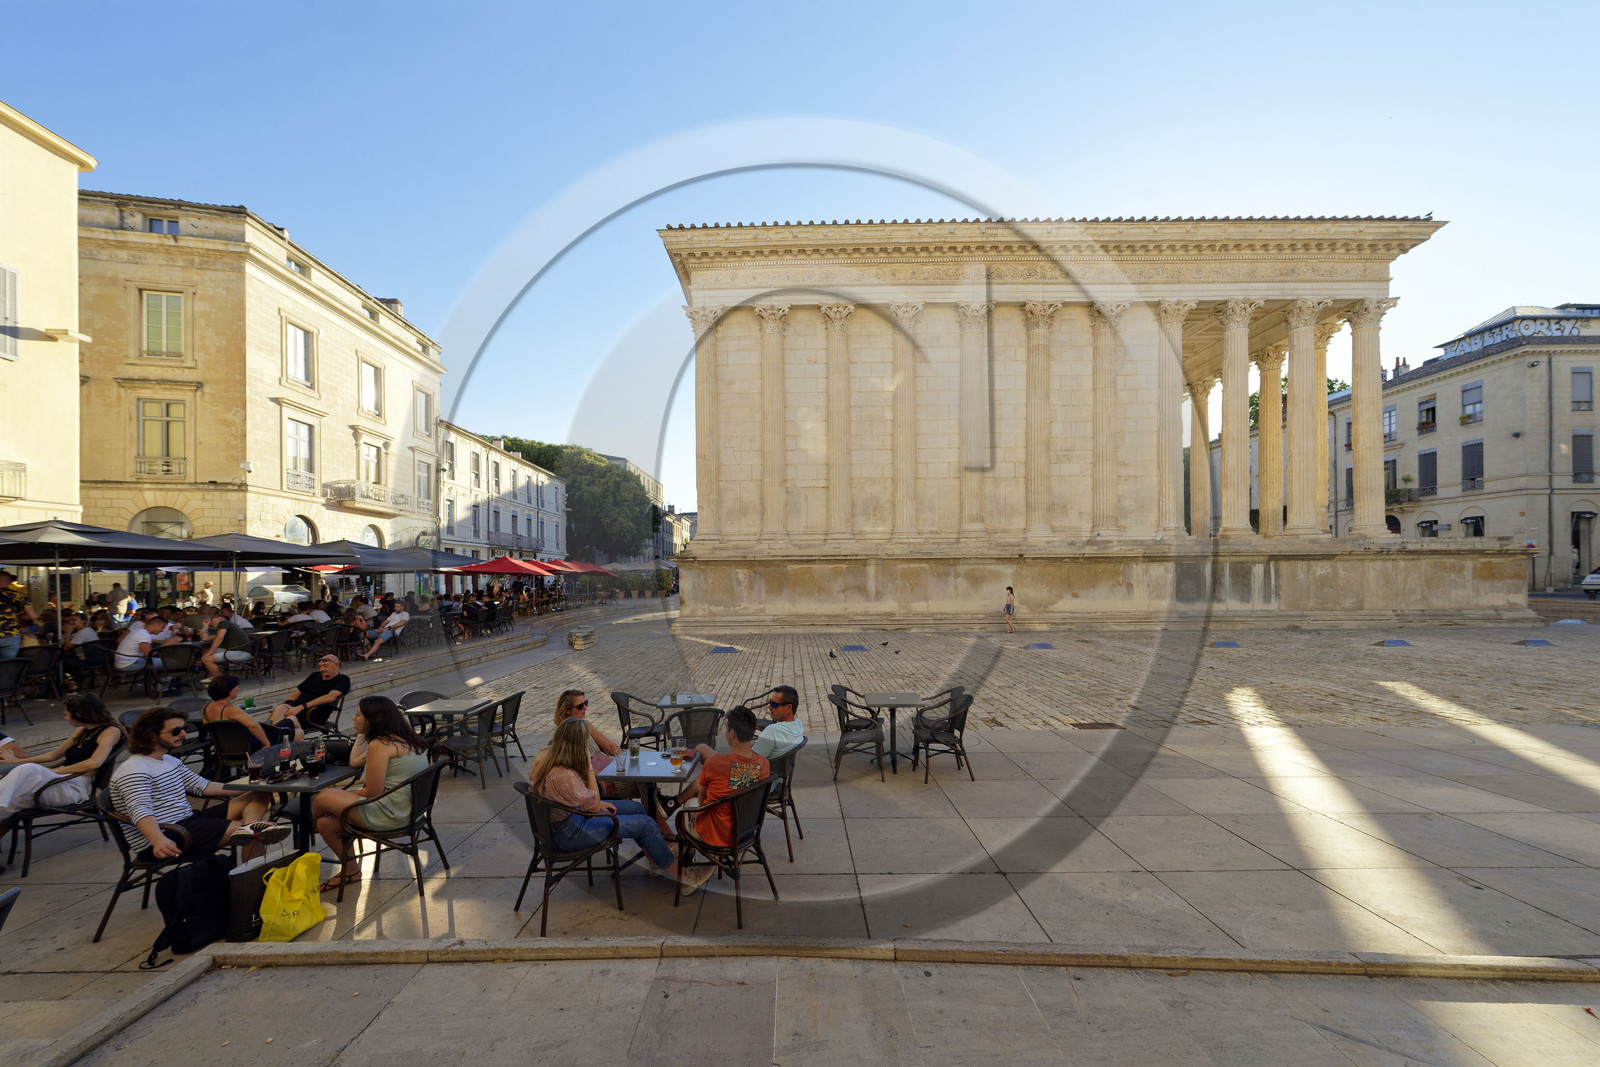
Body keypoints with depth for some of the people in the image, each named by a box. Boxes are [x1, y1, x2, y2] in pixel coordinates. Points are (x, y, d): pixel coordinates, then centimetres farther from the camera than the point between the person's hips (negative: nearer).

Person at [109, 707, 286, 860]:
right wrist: (159, 841, -47)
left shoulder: (170, 760, 19)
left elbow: (201, 786, 22)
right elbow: (140, 811, -28)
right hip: (171, 838, -10)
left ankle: (251, 825, -30)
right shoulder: (134, 770, -12)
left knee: (261, 795, -5)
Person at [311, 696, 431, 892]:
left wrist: (343, 793, 1)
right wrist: (361, 735, 20)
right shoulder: (402, 739, 11)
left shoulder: (379, 745, -18)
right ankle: (349, 871, 26)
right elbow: (354, 762, 21)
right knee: (326, 822, 14)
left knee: (321, 799, 2)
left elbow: (373, 792, -17)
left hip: (391, 815, -10)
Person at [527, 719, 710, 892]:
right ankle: (682, 876, 9)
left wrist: (598, 804, 4)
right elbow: (594, 806, -20)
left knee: (636, 808, 13)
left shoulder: (545, 754, -6)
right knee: (645, 824, -6)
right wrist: (589, 767, -20)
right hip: (567, 832, -10)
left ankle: (656, 861, 30)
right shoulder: (563, 775, -36)